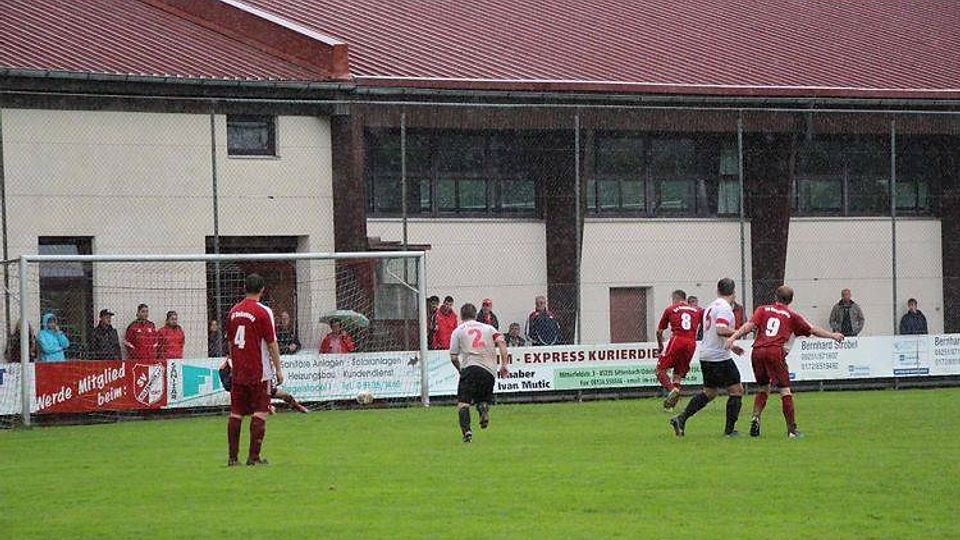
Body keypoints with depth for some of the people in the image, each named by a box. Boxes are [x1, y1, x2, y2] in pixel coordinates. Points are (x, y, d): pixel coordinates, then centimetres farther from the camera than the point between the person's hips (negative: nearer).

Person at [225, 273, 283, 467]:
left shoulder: (233, 311, 7)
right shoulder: (263, 312, -10)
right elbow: (272, 343, -10)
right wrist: (278, 369, -3)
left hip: (237, 372, 5)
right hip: (259, 371, -5)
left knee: (236, 413, 7)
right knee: (260, 412, -1)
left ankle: (232, 457, 7)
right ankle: (253, 456, -5)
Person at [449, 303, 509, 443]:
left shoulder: (458, 331, 13)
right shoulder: (488, 328, 19)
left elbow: (453, 357, 8)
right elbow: (501, 342, 2)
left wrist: (460, 370, 26)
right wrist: (504, 364, 0)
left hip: (470, 367, -3)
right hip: (490, 370, 3)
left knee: (463, 402, -3)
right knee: (483, 399, 20)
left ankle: (466, 430, -26)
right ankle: (484, 407, -16)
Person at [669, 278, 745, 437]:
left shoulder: (710, 307, 15)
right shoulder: (724, 307, -14)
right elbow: (721, 330, -28)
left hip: (706, 356, 9)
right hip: (720, 357, -9)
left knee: (709, 392, 19)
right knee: (736, 390, 2)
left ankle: (681, 419, 10)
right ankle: (729, 429, 2)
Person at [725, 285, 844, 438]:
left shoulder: (763, 310, 17)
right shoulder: (792, 315, 15)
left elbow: (750, 325, 0)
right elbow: (812, 330, 21)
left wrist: (733, 337, -8)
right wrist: (833, 335, 34)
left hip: (757, 351, 3)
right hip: (775, 351, -3)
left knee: (763, 388, 21)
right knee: (785, 390, 3)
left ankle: (755, 418, 3)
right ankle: (792, 429, 0)